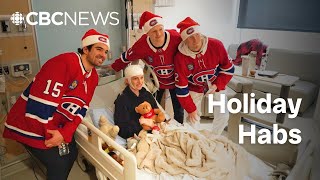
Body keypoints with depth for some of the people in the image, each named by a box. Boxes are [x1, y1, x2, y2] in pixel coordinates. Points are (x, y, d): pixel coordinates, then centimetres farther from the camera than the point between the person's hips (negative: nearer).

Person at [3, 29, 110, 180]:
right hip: (29, 124, -8)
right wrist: (50, 135, -17)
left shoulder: (93, 77, 1)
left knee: (71, 153, 15)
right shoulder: (65, 62, -27)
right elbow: (40, 102, -28)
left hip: (56, 127, 8)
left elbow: (81, 109, -1)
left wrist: (65, 133, -16)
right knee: (58, 163, -5)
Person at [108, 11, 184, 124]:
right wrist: (112, 68, 6)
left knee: (179, 110, 10)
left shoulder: (176, 38, -30)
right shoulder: (141, 45, -26)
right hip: (156, 80, 1)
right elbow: (126, 58, -7)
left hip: (175, 80, 0)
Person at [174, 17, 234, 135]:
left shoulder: (216, 46, -25)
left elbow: (228, 69, -10)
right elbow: (181, 87, -20)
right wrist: (190, 109, -15)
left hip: (216, 85, 2)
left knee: (223, 116, 0)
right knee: (192, 118, -1)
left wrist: (217, 85, -20)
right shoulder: (180, 57, -28)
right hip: (194, 88, -1)